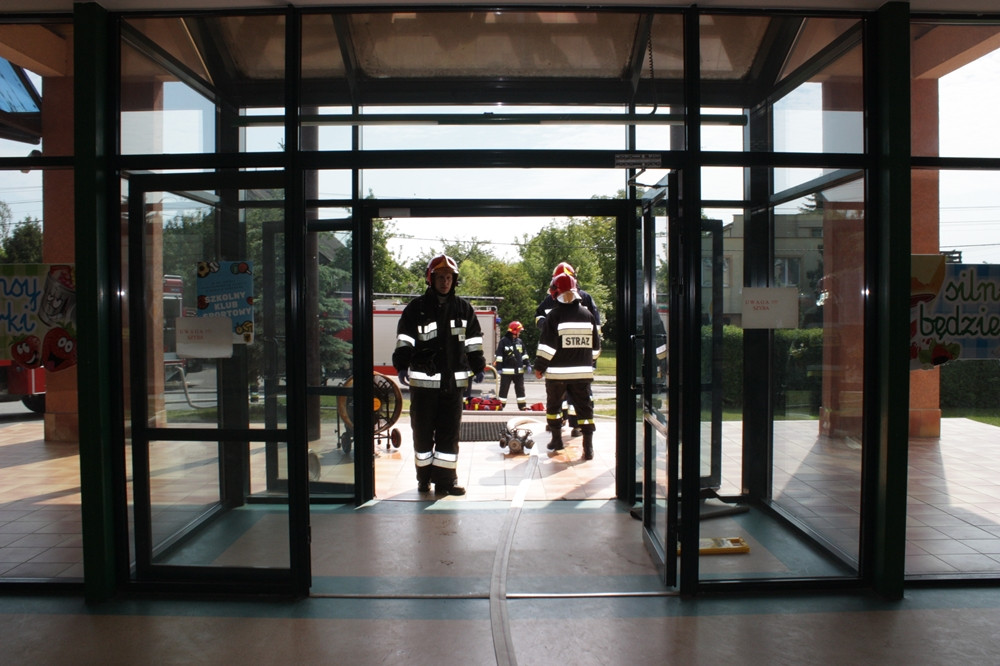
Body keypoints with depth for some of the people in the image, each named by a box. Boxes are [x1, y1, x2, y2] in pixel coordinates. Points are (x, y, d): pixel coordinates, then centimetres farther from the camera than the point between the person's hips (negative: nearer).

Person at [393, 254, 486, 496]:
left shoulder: (463, 308, 10)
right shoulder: (416, 308, 1)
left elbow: (473, 340, 15)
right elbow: (404, 340, -3)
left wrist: (478, 367, 12)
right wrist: (402, 366, -13)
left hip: (454, 381, 2)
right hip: (424, 380, -2)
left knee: (449, 432, 5)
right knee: (423, 431, 6)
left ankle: (445, 480, 12)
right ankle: (424, 478, 18)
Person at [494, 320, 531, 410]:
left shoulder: (519, 341, 10)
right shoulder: (503, 341, -9)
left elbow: (524, 354, 17)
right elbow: (499, 355, -9)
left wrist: (528, 364, 9)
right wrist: (499, 367, -12)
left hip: (519, 370, 6)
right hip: (507, 370, -5)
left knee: (520, 389, 10)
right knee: (504, 389, 2)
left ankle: (522, 406, 16)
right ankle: (501, 405, 9)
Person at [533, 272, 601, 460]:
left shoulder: (554, 316, -10)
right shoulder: (587, 315, 3)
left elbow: (546, 346, -12)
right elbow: (595, 346, 10)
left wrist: (539, 366, -2)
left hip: (557, 372, -3)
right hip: (582, 372, 3)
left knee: (554, 405, 16)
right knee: (584, 407, 5)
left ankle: (557, 440, 24)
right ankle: (588, 447, 0)